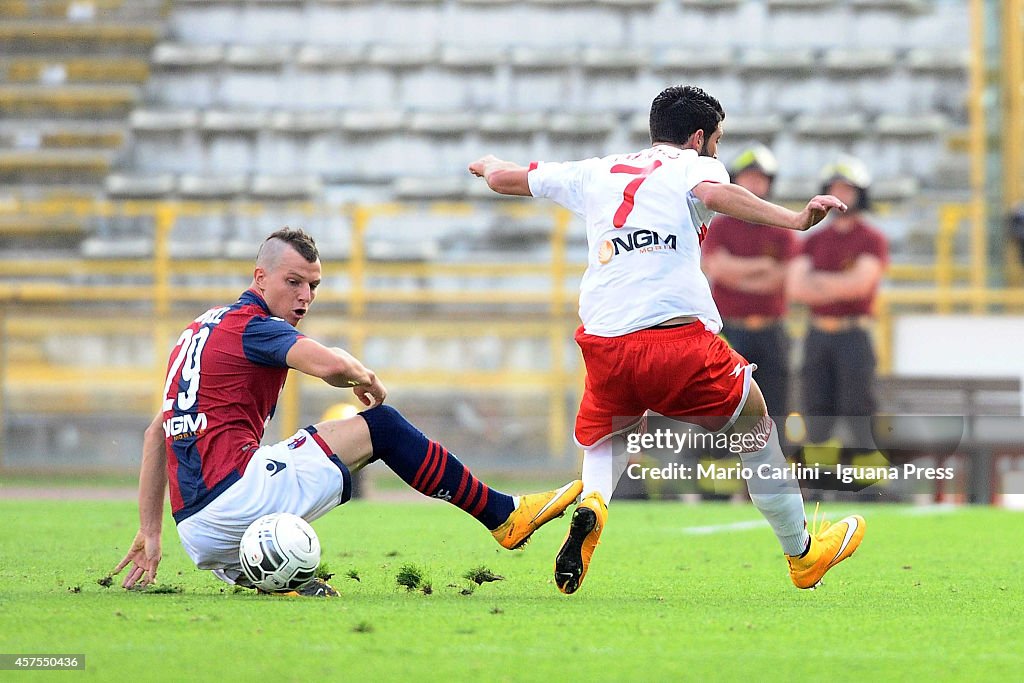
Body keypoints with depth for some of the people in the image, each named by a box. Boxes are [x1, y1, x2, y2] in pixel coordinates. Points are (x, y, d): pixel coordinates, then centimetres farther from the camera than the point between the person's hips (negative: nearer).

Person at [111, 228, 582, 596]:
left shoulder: (201, 328, 25)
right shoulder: (252, 325, -2)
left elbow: (156, 432, 28)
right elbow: (331, 365, -21)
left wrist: (149, 533, 28)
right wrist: (367, 379, 3)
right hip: (237, 491, -9)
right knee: (380, 427, 1)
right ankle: (503, 515, 2)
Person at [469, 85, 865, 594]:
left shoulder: (597, 172, 23)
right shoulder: (694, 166, 10)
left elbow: (505, 178, 31)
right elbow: (714, 194, -15)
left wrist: (488, 165, 54)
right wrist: (795, 220, -22)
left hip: (603, 342, 4)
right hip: (679, 337, -4)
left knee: (605, 437, 32)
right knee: (753, 420, 20)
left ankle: (591, 504, -3)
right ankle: (802, 553, 29)